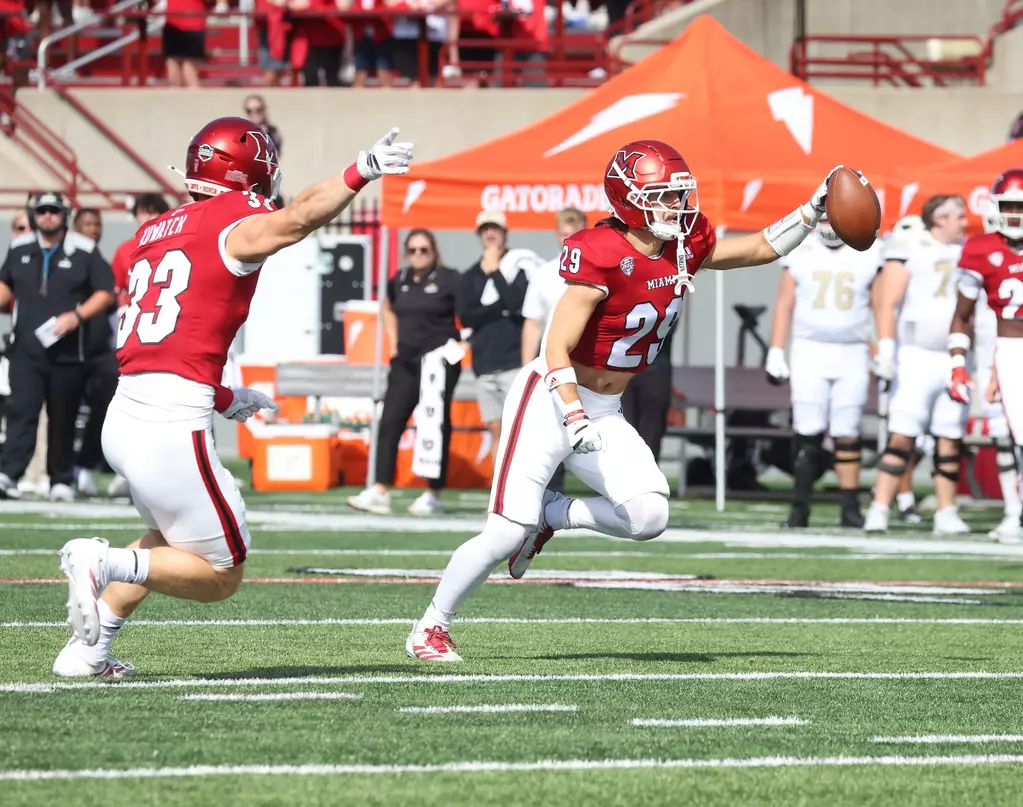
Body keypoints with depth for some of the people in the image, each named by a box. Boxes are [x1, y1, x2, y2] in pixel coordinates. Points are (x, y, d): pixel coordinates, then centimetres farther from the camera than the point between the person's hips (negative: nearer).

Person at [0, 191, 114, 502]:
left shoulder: (84, 251, -2)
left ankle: (61, 481, 16)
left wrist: (77, 316, -16)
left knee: (63, 418, 5)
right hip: (27, 348, 2)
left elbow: (106, 292, -2)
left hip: (69, 351, -2)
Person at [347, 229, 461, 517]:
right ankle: (380, 492, -1)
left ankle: (433, 495, 6)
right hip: (406, 361, 6)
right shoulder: (399, 282, 9)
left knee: (434, 427, -1)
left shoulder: (448, 280, -9)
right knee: (389, 423, -1)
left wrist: (463, 344, -16)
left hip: (438, 361, -6)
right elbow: (389, 309, 29)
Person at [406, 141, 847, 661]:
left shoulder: (685, 248, -1)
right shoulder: (602, 256, -23)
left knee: (648, 517, -11)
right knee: (506, 535, -10)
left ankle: (550, 515, 13)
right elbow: (557, 350, -23)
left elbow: (760, 249, 12)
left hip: (604, 414, 7)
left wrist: (815, 208, 0)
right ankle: (431, 628, 9)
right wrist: (576, 420, -32)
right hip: (549, 403, -7)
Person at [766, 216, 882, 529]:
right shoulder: (800, 253, 3)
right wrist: (775, 352, 3)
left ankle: (850, 509, 7)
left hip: (852, 354, 0)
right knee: (808, 433, -6)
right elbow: (784, 304, 7)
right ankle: (799, 508, -1)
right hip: (810, 351, 0)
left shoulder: (869, 254, 2)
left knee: (848, 435, 2)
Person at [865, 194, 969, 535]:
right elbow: (886, 303, -10)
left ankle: (946, 515, 11)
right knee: (901, 438, -10)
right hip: (917, 356, -5)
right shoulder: (909, 250, -5)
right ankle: (879, 510, -9)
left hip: (955, 359, 5)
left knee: (950, 441, 5)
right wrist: (885, 347, -19)